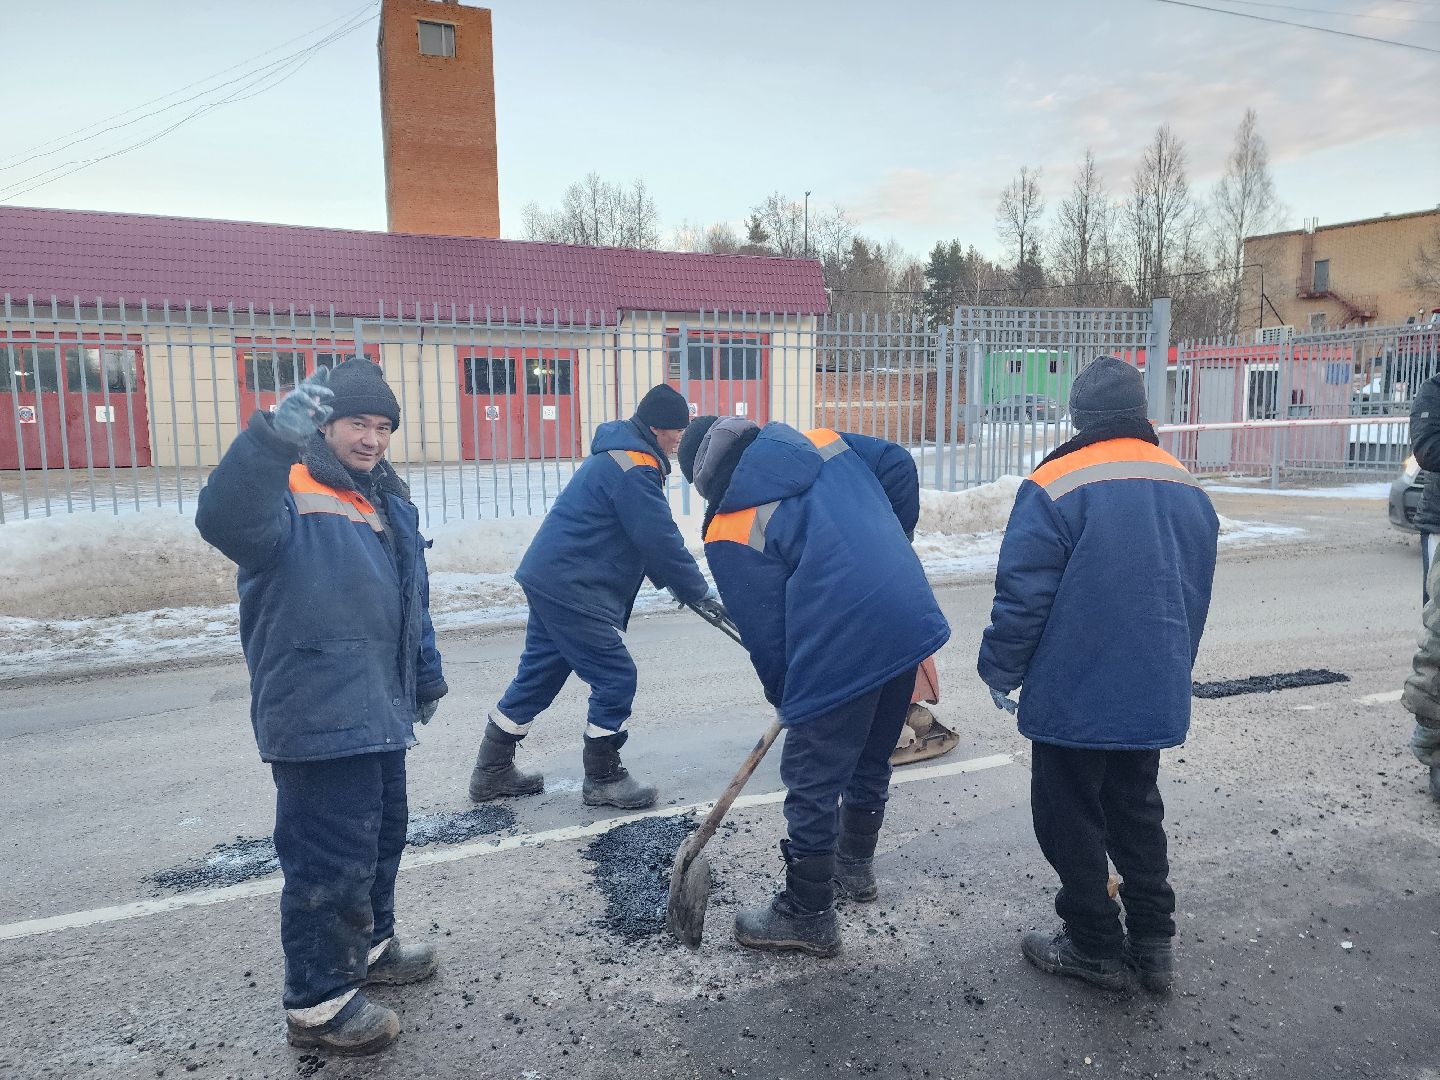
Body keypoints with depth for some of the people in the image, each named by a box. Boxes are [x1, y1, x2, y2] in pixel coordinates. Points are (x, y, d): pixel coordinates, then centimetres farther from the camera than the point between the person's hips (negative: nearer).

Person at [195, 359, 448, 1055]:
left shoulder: (389, 502, 14)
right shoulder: (288, 492, -12)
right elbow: (225, 521, -36)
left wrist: (425, 678, 27)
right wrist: (273, 437, -49)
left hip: (378, 712, 9)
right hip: (317, 717, -9)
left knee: (381, 834, 22)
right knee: (332, 856, -2)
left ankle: (368, 945, 43)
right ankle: (316, 1002, 16)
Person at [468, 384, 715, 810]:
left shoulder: (619, 456, 17)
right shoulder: (635, 468, -18)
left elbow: (651, 535, 22)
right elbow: (660, 540, -19)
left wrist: (675, 582, 17)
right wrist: (699, 591, -7)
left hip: (549, 580, 11)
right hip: (572, 590, -11)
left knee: (538, 675, 17)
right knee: (615, 677, -2)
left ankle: (492, 771, 28)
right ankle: (603, 779, 13)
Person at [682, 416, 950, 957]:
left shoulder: (730, 534, -7)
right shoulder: (827, 441, 9)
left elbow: (764, 634, -3)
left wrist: (785, 699, 16)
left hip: (841, 656, -8)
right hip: (913, 620, 8)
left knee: (812, 785, 10)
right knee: (871, 760, 28)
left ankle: (808, 916, 26)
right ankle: (855, 863, 50)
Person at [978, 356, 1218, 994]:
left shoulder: (1055, 486, -15)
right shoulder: (1188, 491, 6)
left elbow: (1022, 596, -16)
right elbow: (1194, 599, 15)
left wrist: (1000, 671, -2)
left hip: (1074, 696, -6)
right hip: (1156, 696, 7)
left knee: (1072, 820, 10)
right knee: (1137, 810, 21)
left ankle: (1095, 948, 22)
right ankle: (1153, 944, 30)